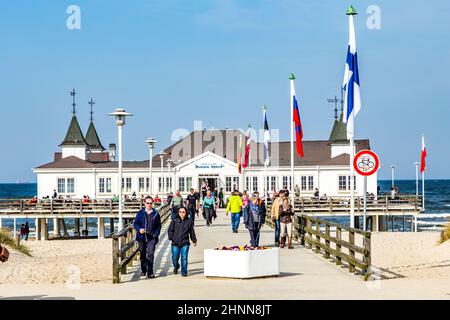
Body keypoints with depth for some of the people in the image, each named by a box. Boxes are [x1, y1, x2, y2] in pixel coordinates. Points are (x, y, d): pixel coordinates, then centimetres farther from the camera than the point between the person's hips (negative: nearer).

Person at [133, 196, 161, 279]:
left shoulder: (156, 214, 4)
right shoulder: (140, 213, 4)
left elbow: (158, 226, 9)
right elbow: (135, 224, 5)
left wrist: (156, 235, -5)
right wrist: (139, 229, -15)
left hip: (151, 238, -1)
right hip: (142, 237, 2)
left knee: (150, 254, -13)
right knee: (142, 255, 12)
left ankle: (150, 272, -12)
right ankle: (143, 270, 30)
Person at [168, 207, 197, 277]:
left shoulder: (189, 221, 6)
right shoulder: (174, 221, 3)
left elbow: (192, 232, 14)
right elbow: (170, 231, 7)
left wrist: (194, 240, 17)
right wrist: (171, 239, -2)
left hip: (185, 243, 0)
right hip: (175, 243, 0)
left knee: (184, 258, -3)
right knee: (175, 258, 5)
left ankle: (184, 272, 8)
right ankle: (176, 267, 35)